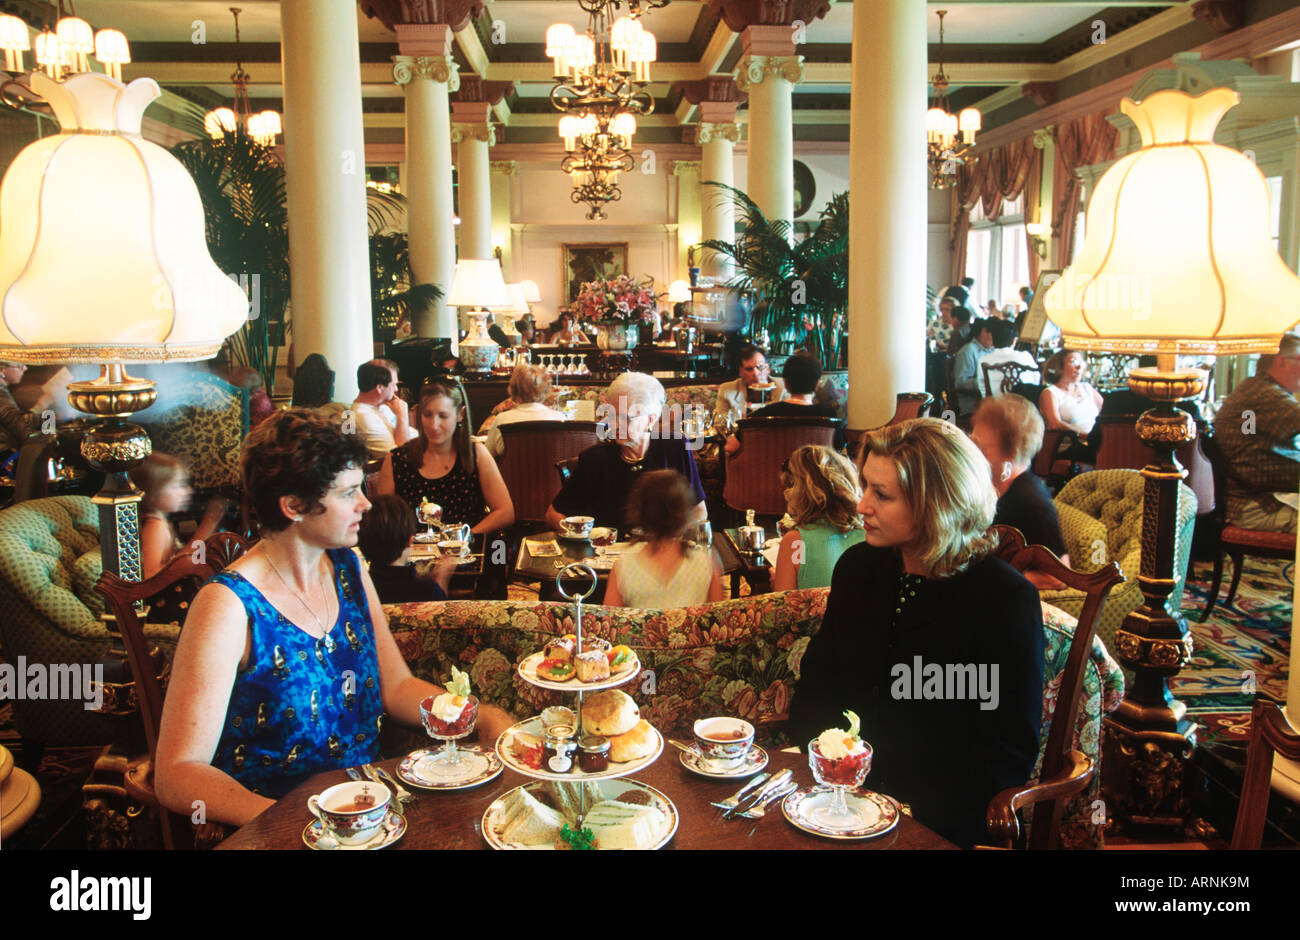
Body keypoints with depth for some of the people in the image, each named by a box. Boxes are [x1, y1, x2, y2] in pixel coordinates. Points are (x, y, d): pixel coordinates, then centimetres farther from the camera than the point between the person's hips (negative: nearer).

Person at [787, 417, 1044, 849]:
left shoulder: (1006, 599, -10)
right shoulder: (858, 566, 6)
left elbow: (1010, 752, -9)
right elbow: (817, 680, 14)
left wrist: (908, 813, -19)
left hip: (933, 821, -5)